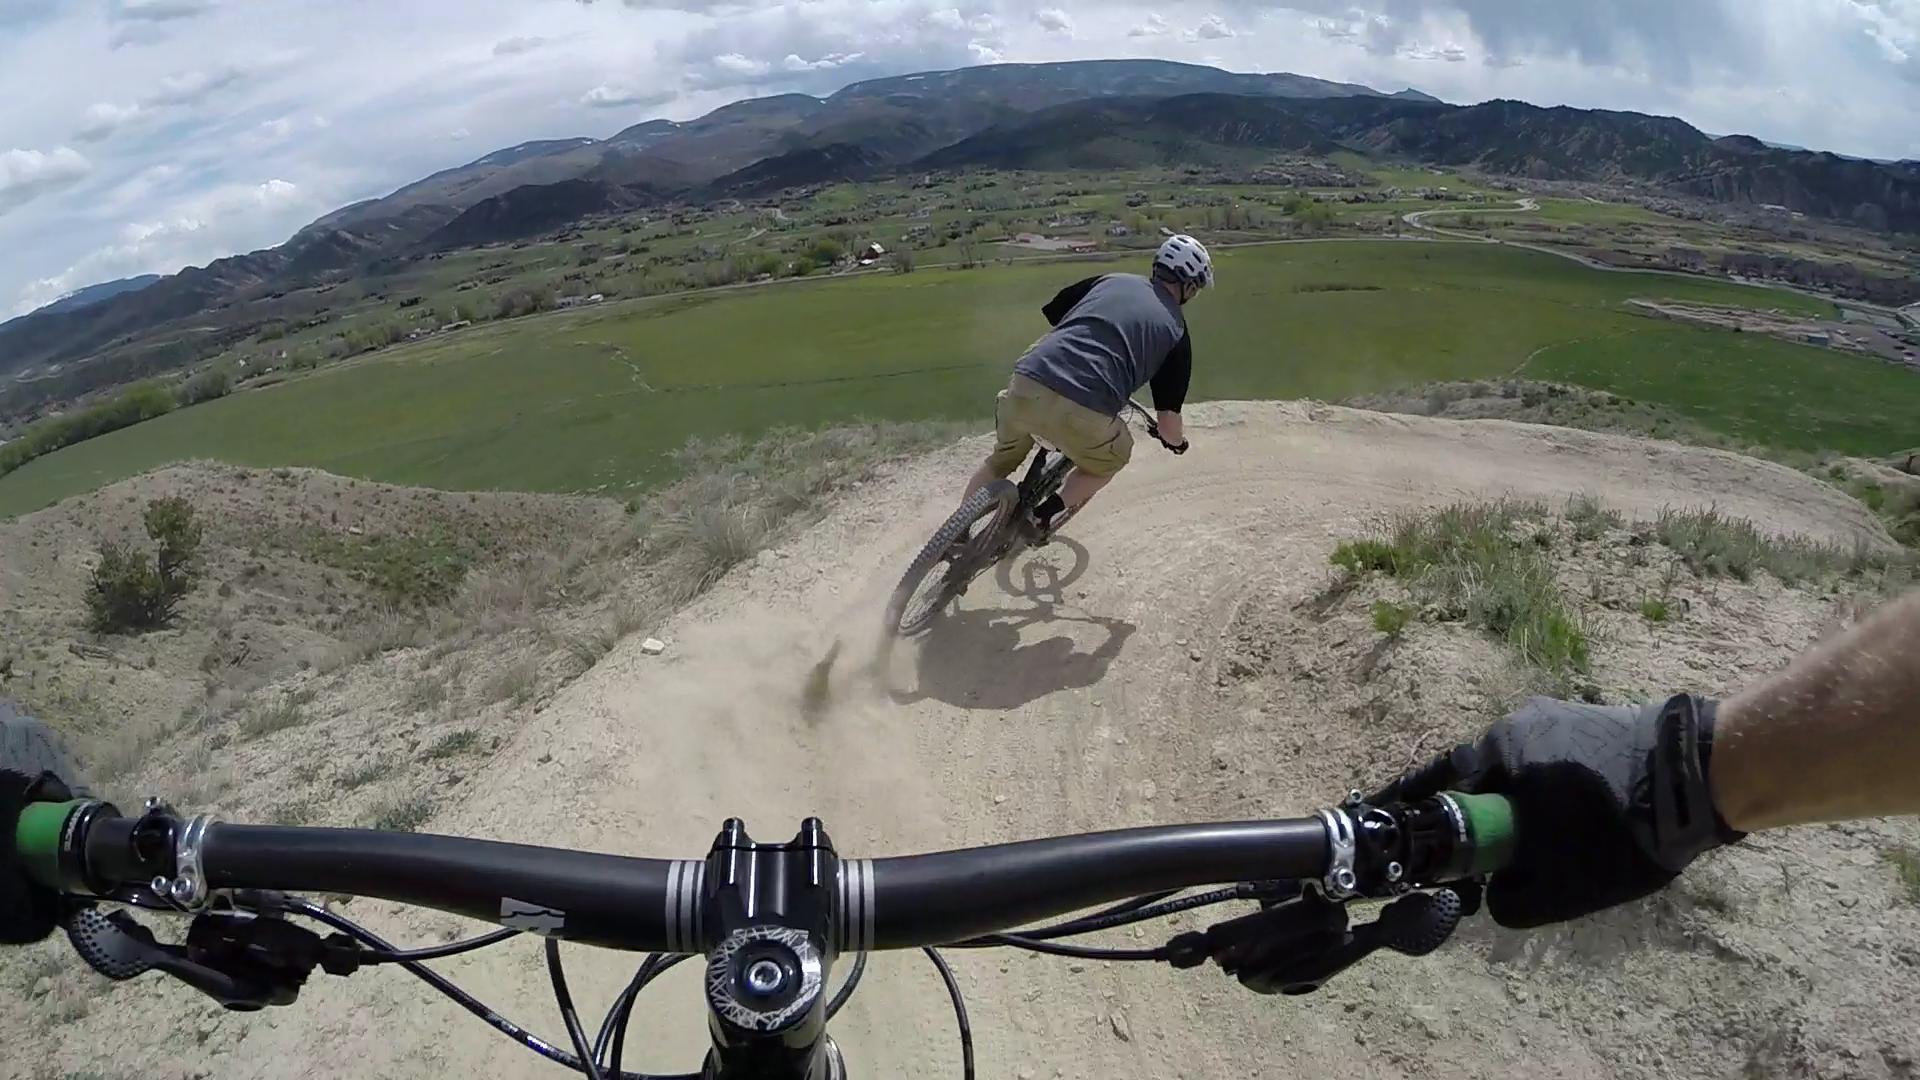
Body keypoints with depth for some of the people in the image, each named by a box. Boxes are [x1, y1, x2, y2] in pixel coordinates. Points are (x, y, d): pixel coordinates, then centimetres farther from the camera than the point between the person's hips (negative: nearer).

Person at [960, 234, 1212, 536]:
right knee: (1109, 461, 31)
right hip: (1084, 413, -3)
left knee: (1003, 458, 32)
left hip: (1025, 388, 3)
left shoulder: (1110, 280, 23)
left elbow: (1050, 319, 29)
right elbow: (1169, 424, 17)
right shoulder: (1176, 330, 17)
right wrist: (1177, 440, 39)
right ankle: (1042, 518, 17)